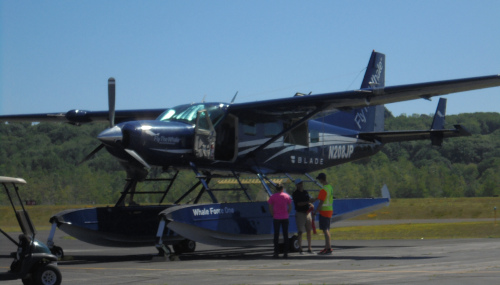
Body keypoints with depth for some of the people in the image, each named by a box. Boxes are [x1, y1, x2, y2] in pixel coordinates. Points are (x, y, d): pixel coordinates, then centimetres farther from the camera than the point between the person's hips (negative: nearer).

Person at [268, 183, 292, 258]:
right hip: (285, 218, 1)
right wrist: (287, 214, 11)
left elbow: (270, 208, -4)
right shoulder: (287, 196, 4)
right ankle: (285, 253, 3)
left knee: (276, 235, 4)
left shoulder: (273, 197, -1)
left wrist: (273, 215, 6)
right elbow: (290, 207, 3)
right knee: (285, 235, 5)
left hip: (276, 218, -1)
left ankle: (276, 253, 2)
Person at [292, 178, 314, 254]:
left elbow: (309, 200, 19)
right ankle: (300, 248, 1)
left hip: (307, 213, 6)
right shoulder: (295, 194, -7)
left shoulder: (305, 192, 12)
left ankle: (309, 247, 11)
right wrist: (308, 202, -25)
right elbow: (299, 203, -17)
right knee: (300, 231, -4)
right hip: (300, 213, -6)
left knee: (309, 230, 5)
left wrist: (311, 205, -3)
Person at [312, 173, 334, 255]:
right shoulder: (330, 187, 10)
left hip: (324, 211, -9)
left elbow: (321, 203, -20)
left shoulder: (323, 190, -19)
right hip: (329, 210, 9)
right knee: (327, 230, 15)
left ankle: (328, 248, -8)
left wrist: (315, 212, -14)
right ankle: (327, 247, 19)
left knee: (325, 230, -7)